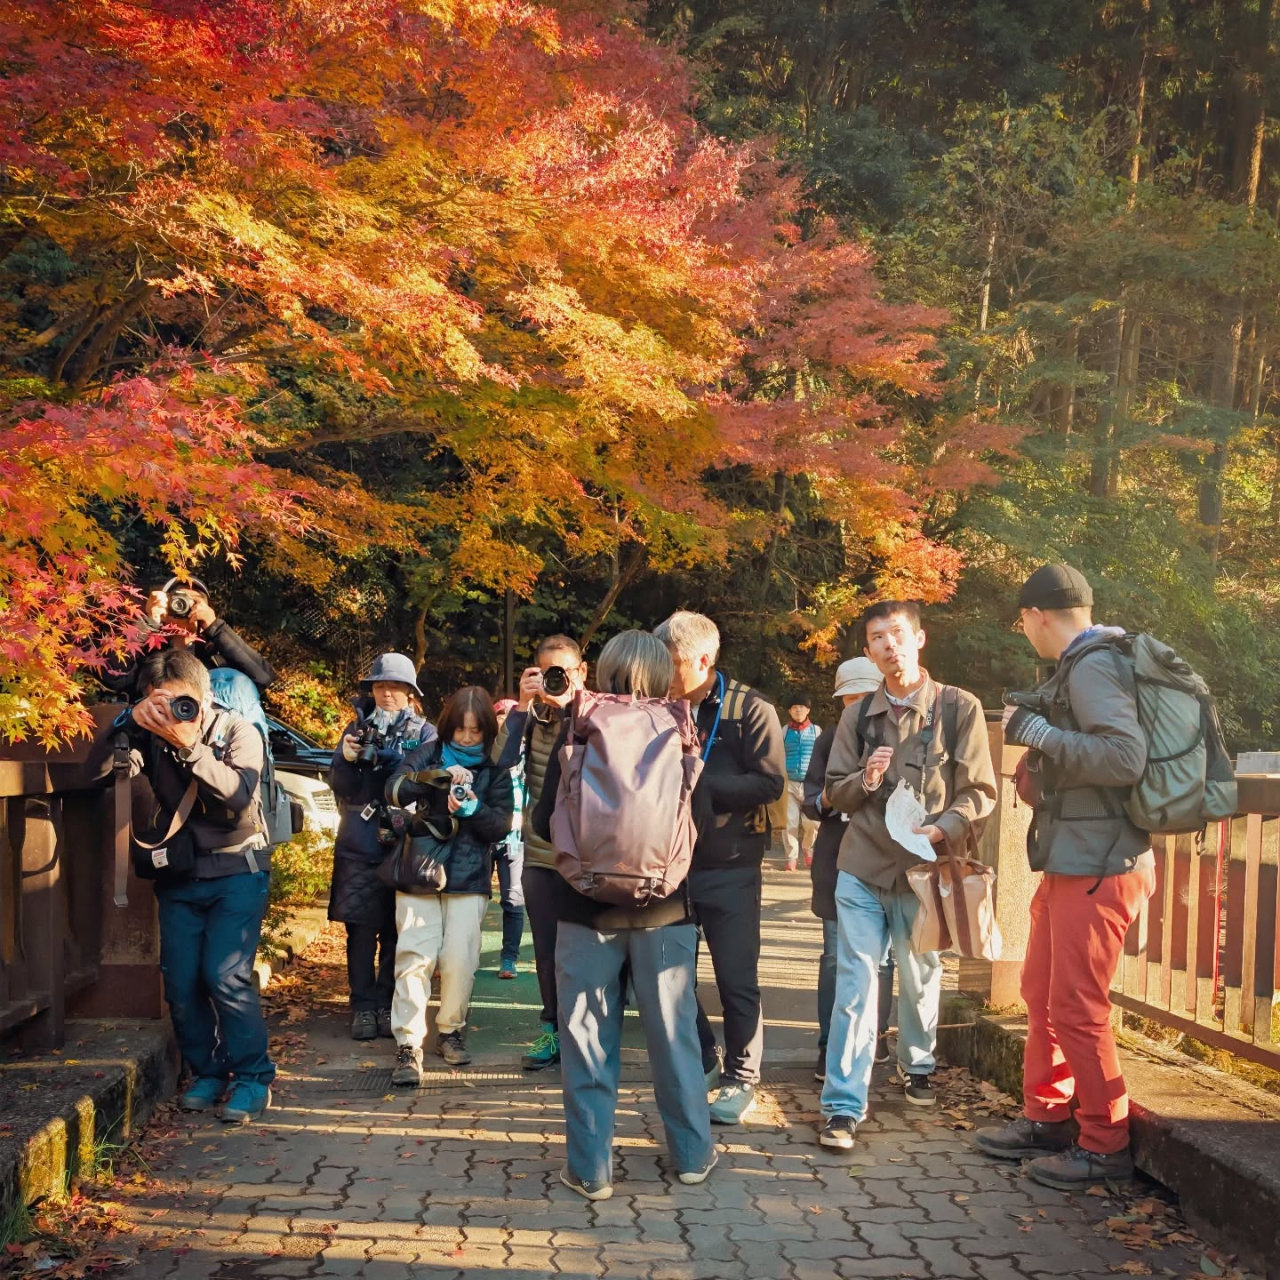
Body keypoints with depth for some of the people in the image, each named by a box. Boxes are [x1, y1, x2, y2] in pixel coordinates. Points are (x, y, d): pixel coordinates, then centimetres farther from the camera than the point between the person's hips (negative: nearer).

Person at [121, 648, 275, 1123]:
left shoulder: (238, 732, -9)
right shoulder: (152, 736, -1)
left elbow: (237, 795, -25)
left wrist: (190, 747, -33)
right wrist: (129, 723, -30)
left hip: (236, 871, -4)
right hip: (179, 875, 4)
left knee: (226, 976, -15)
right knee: (181, 982, 0)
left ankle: (252, 1079, -2)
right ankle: (207, 1073, 18)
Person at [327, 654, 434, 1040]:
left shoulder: (424, 732, 7)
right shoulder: (357, 728, 12)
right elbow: (340, 787, 6)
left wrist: (386, 754, -20)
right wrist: (348, 758, -14)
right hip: (360, 845, 1)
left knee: (396, 931, 1)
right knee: (361, 929, 0)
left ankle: (387, 1004, 11)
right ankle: (363, 1006, 6)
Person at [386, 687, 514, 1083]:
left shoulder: (496, 770, 7)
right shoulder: (428, 754, 5)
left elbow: (502, 825, 2)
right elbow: (394, 789, -11)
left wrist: (472, 809, -18)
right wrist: (438, 777, -27)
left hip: (469, 878, 1)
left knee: (460, 961, -3)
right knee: (415, 957, -9)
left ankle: (450, 1031, 19)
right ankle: (408, 1046, -6)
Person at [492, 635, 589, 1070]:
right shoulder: (533, 713, 4)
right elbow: (503, 758, -10)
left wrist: (570, 705, -23)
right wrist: (523, 704, -17)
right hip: (540, 852, 4)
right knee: (546, 950, 12)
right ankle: (552, 1030, 24)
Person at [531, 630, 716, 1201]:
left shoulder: (578, 731, -6)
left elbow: (545, 823, -2)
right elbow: (699, 820, 3)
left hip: (587, 908, -1)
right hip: (664, 908, 1)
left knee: (588, 1040, 7)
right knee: (673, 1033, 12)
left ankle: (590, 1167, 11)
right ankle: (692, 1154, 24)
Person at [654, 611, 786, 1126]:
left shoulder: (750, 710, -8)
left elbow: (770, 783, -16)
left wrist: (700, 783, -21)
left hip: (729, 866, -4)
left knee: (737, 978, 3)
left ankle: (741, 1079, 16)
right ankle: (702, 1060, 30)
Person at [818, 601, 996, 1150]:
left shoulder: (959, 708, -3)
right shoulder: (858, 715, 6)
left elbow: (980, 792, -3)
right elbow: (833, 793, 11)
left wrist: (941, 828, -20)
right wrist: (864, 781, -10)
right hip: (862, 868, 1)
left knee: (919, 980, 14)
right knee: (855, 987, -4)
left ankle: (916, 1067, 41)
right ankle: (843, 1104, -2)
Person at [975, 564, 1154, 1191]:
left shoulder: (1092, 667, -15)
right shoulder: (1078, 668, 15)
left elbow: (1127, 757, -27)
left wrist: (1040, 733, -21)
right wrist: (1036, 727, 18)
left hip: (1097, 866, -11)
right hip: (1071, 859, 11)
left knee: (1076, 1007, -4)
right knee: (1041, 991, 17)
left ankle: (1105, 1145, 7)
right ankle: (1045, 1118, 29)